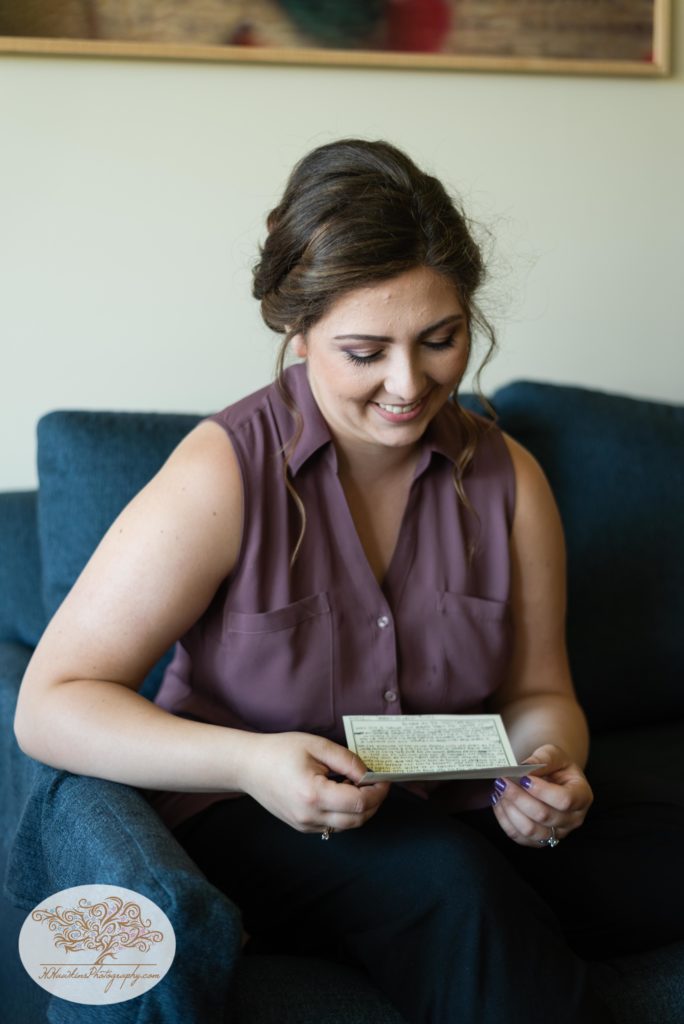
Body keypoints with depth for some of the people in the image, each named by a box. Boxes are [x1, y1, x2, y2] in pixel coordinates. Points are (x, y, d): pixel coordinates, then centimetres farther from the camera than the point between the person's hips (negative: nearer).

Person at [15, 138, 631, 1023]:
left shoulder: (508, 479, 0)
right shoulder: (221, 476, -15)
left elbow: (537, 693, 11)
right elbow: (51, 704, -16)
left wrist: (548, 760, -14)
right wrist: (251, 763, -30)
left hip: (454, 815, 4)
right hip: (242, 820, -3)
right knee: (447, 876, -32)